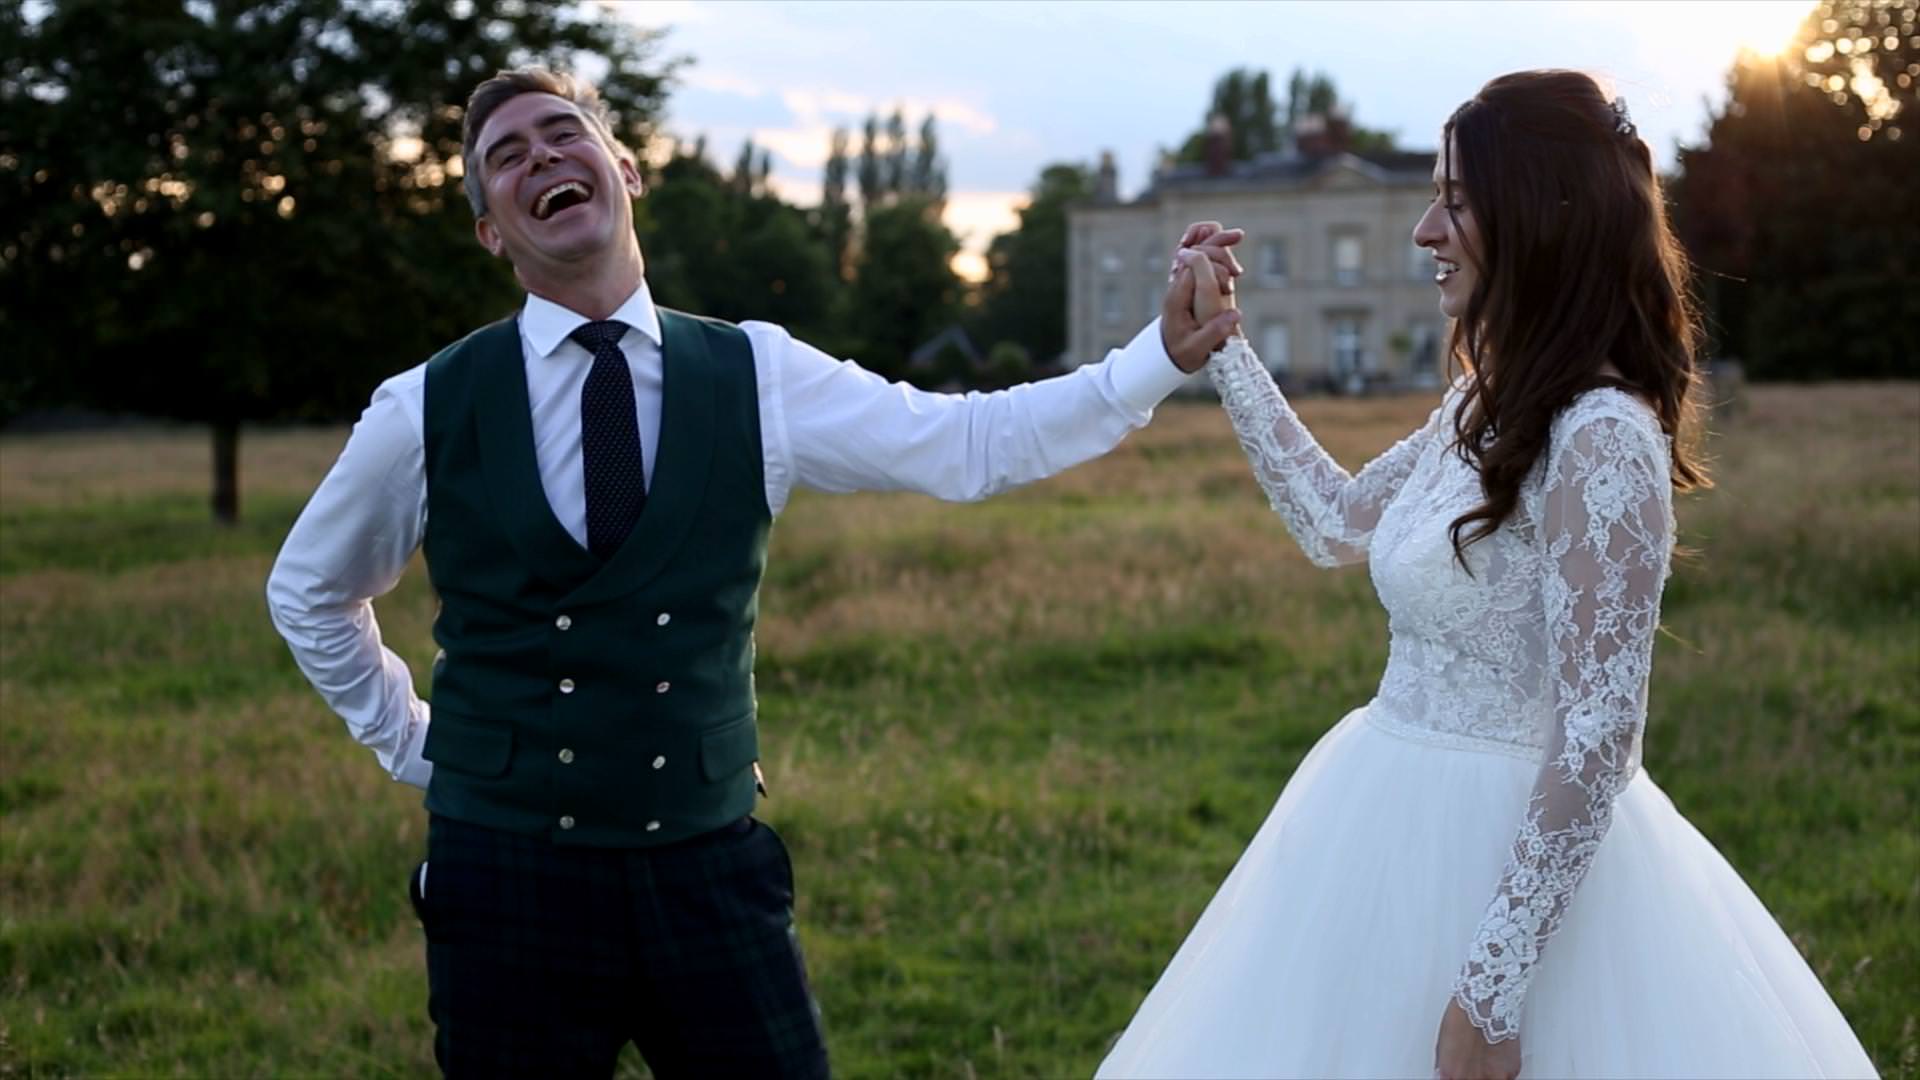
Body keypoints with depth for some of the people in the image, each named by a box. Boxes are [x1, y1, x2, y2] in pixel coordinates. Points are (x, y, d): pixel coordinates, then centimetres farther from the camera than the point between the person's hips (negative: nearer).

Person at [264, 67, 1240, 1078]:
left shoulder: (753, 376, 0)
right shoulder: (428, 409, -1)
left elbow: (968, 443, -6)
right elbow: (308, 591, 15)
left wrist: (1164, 354, -13)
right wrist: (410, 743, 12)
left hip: (709, 869, 1)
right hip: (508, 873, 0)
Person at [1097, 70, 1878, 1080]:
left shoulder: (1601, 437, -20)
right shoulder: (1484, 407, 6)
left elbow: (1599, 734, -22)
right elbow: (1338, 523, 20)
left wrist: (1491, 991, -22)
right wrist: (1221, 348, 20)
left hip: (1510, 850, -8)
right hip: (1402, 824, 8)